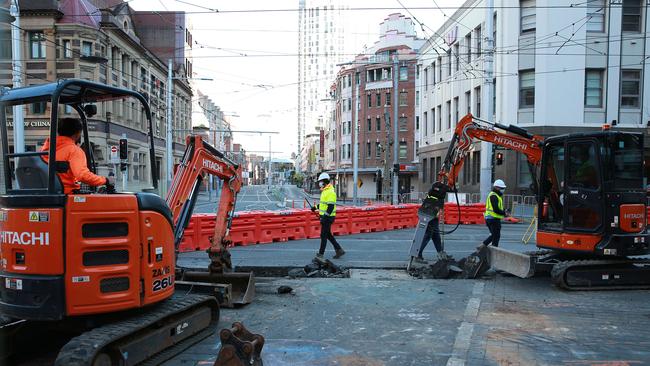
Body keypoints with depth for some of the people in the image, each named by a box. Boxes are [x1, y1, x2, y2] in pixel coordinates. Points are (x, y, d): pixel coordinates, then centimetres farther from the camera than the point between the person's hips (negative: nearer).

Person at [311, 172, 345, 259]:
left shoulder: (330, 192, -18)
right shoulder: (324, 191, 14)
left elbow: (331, 206, -24)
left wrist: (325, 216, -26)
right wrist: (316, 207, 18)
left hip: (328, 217, -10)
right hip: (325, 216, 10)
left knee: (324, 235, -3)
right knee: (328, 235, 14)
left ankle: (321, 254, 5)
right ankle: (339, 250, 19)